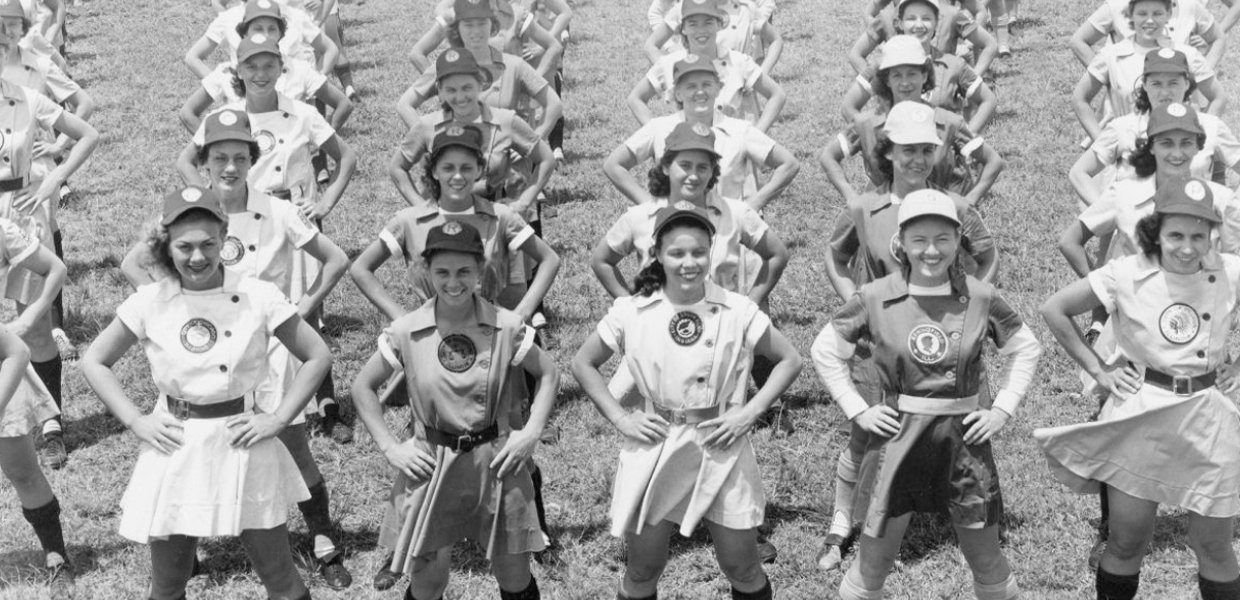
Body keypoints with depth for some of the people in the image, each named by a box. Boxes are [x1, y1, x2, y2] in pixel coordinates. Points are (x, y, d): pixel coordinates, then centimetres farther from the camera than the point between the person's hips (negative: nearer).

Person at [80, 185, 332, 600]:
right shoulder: (150, 302, -3)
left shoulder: (258, 297, -8)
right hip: (174, 451, 2)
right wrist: (136, 421, -1)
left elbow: (318, 356, 0)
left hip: (243, 446, -1)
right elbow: (94, 362, 8)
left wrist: (278, 419, -6)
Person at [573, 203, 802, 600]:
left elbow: (789, 361, 5)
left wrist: (751, 411, -6)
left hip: (721, 451, 0)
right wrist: (620, 418, -2)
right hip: (652, 452, 0)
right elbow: (583, 363, 7)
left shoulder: (738, 311, -5)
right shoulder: (631, 312, -5)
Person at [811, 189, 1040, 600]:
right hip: (897, 439, -1)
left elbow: (1027, 349, 11)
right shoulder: (876, 298, -5)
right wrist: (857, 410, -2)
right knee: (873, 562, 5)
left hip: (965, 439, 1)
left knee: (987, 561, 12)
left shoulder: (980, 298, -3)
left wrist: (1004, 408, 2)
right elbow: (825, 351, 5)